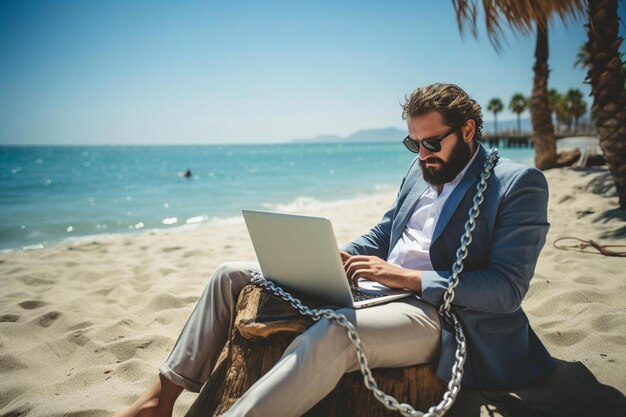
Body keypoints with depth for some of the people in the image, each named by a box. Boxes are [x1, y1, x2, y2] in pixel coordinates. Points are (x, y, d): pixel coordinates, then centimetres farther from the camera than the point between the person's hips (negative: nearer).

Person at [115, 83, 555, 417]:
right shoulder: (422, 169, 15)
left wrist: (405, 276, -21)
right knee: (233, 275, 1)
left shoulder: (520, 185, -6)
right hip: (372, 285, 8)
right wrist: (337, 259, -1)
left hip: (433, 313, -7)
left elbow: (507, 288, -15)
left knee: (332, 335, -41)